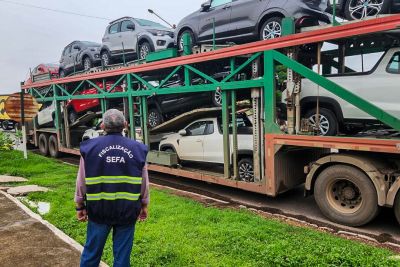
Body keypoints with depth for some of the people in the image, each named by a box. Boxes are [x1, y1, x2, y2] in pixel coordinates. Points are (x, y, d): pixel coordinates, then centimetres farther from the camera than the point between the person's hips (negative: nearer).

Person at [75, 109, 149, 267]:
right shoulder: (138, 149, -5)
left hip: (99, 210, 0)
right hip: (127, 212, 0)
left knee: (92, 251, 17)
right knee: (122, 254, 13)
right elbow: (144, 184, 2)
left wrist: (80, 206, 13)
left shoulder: (90, 148, -6)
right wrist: (144, 205, 15)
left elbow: (81, 183, 0)